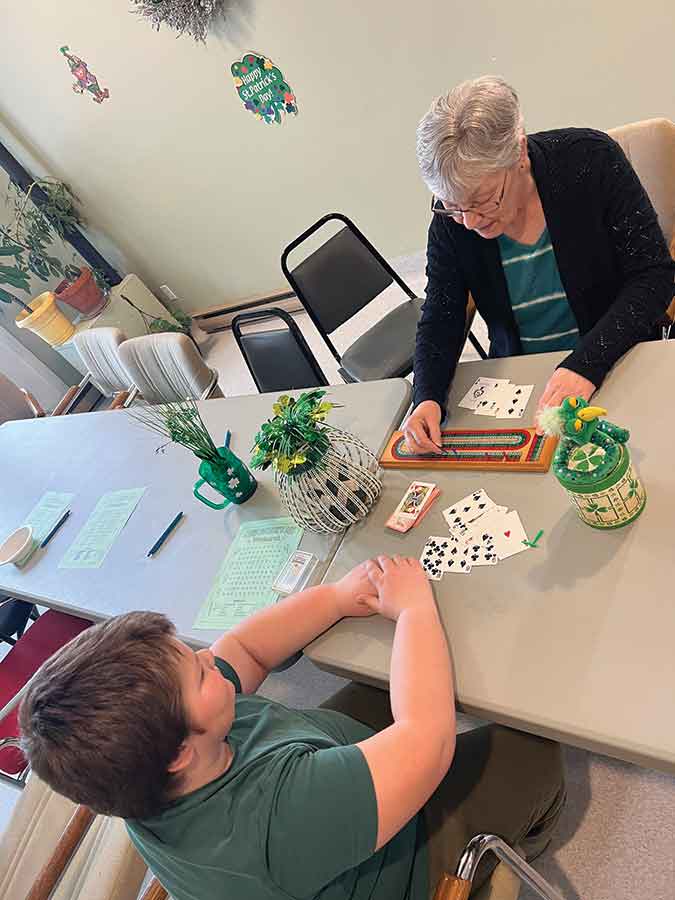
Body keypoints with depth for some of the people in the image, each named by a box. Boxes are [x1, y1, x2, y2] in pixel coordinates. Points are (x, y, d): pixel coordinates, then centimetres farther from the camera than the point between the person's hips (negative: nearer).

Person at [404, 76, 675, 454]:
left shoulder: (591, 158, -14)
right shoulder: (451, 216, -8)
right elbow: (440, 321, -2)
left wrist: (587, 362, -25)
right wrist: (427, 397, -21)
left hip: (616, 362, -2)